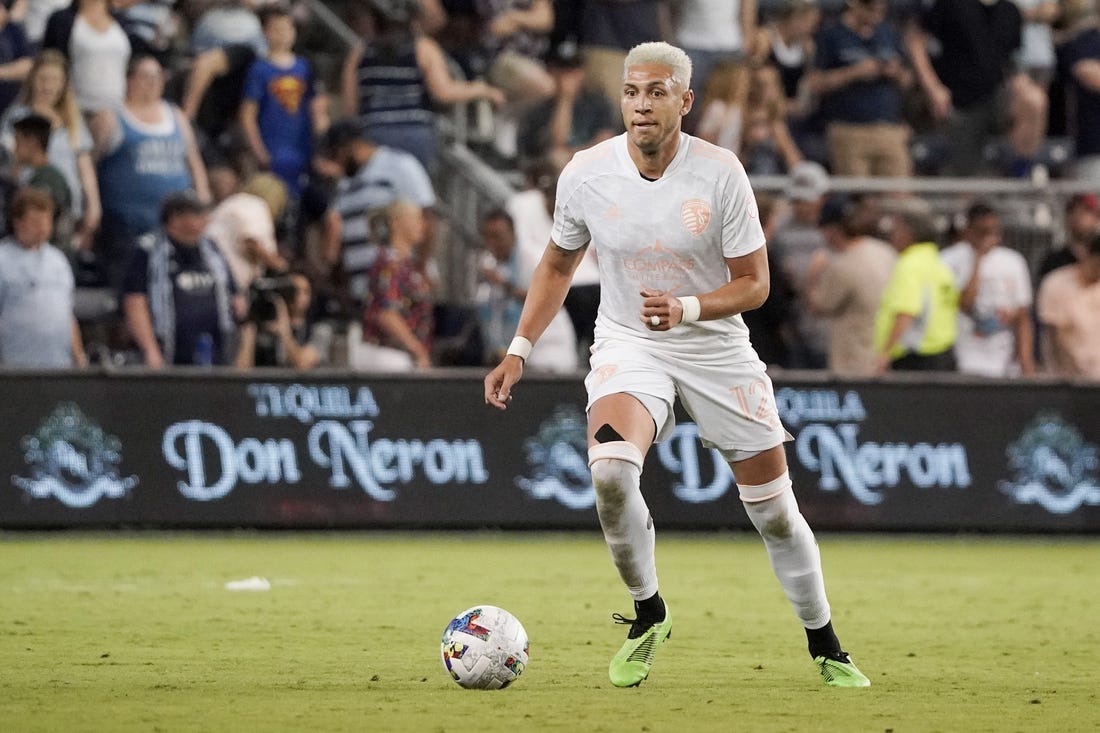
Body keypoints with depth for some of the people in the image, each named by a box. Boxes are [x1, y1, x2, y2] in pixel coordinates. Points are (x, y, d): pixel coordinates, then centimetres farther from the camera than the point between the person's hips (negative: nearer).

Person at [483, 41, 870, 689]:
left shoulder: (720, 173, -15)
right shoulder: (587, 174, -10)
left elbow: (754, 284, -9)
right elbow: (558, 265, 9)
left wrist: (686, 308, -27)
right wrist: (519, 350, 2)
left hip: (716, 346, 0)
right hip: (627, 344, 0)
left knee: (773, 509, 3)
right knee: (610, 468, -29)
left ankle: (826, 646, 25)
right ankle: (648, 615, -6)